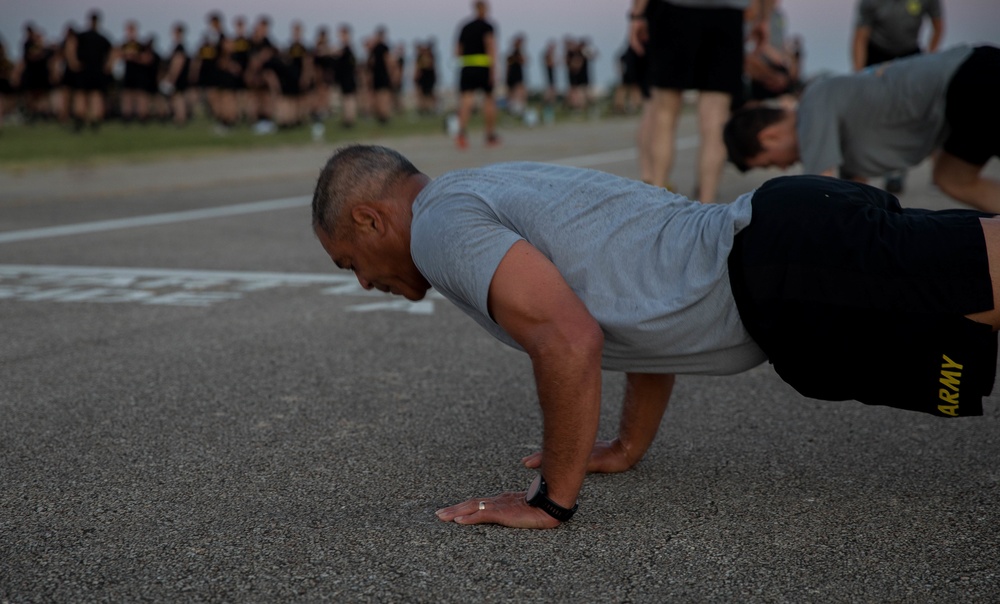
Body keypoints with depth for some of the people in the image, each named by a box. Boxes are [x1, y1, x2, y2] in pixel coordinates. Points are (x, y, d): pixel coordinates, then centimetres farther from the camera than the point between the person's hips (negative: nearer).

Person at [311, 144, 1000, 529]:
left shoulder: (440, 222, -3)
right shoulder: (498, 193, 28)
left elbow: (570, 338, -20)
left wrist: (552, 499, -6)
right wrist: (629, 446, 35)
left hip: (783, 271, -9)